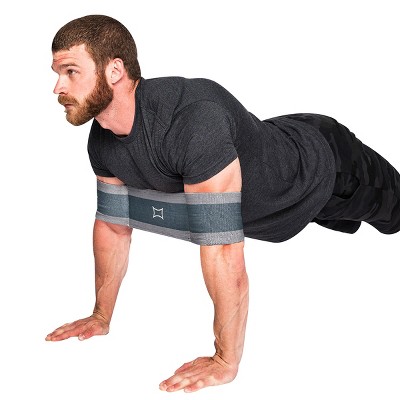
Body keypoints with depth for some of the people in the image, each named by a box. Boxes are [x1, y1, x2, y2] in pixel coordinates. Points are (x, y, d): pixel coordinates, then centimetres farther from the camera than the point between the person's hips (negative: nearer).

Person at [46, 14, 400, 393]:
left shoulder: (192, 118, -46)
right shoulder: (103, 142, -20)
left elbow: (221, 247, -46)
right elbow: (113, 224, -6)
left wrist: (225, 362, -41)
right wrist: (101, 317, 0)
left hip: (324, 163, -6)